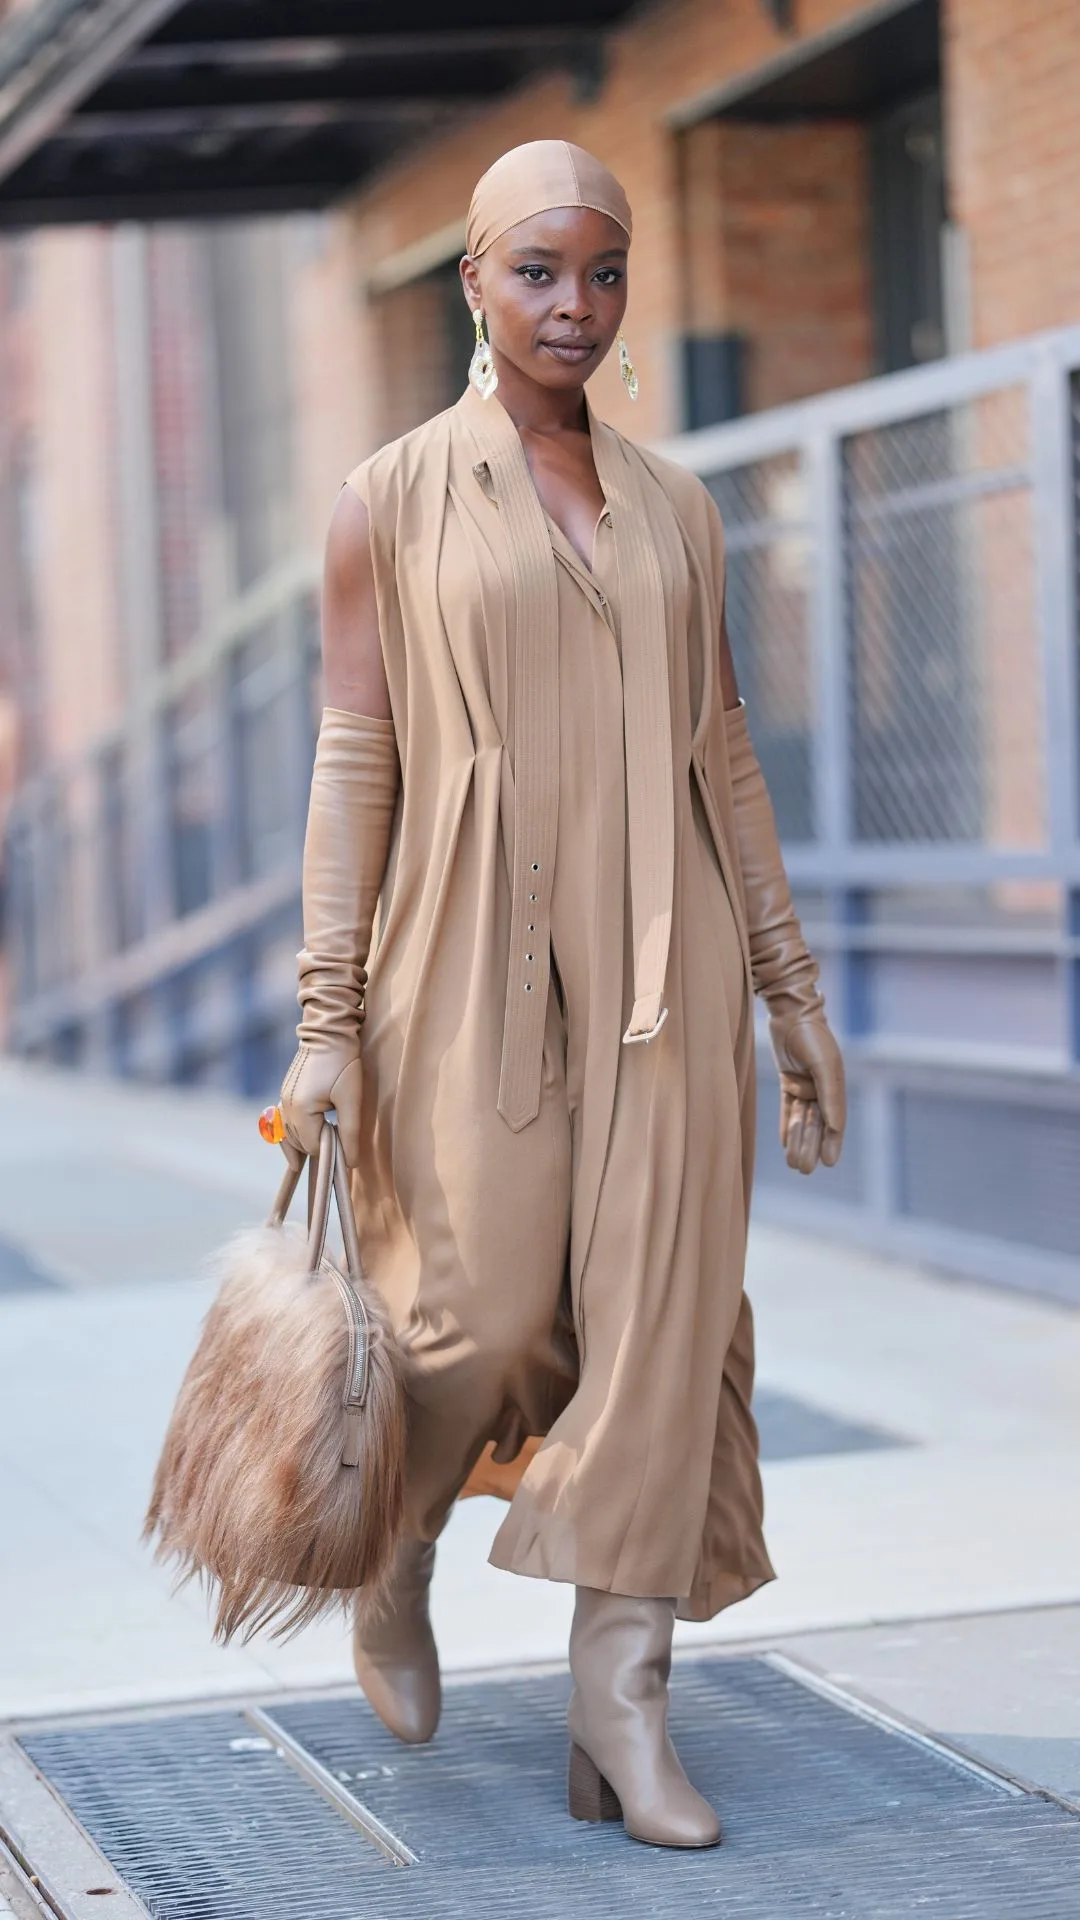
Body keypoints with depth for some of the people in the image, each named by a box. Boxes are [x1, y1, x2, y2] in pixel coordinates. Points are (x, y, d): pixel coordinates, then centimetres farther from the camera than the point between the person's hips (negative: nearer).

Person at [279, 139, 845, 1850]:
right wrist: (326, 1023, -6)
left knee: (661, 1316, -2)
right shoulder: (393, 500, 2)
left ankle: (621, 1712, 5)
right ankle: (399, 1558, 29)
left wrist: (794, 992, 10)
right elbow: (354, 760, -1)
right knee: (480, 1321, -4)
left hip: (663, 969, 3)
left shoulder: (677, 509, 11)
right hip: (473, 965, -3)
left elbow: (720, 757, 14)